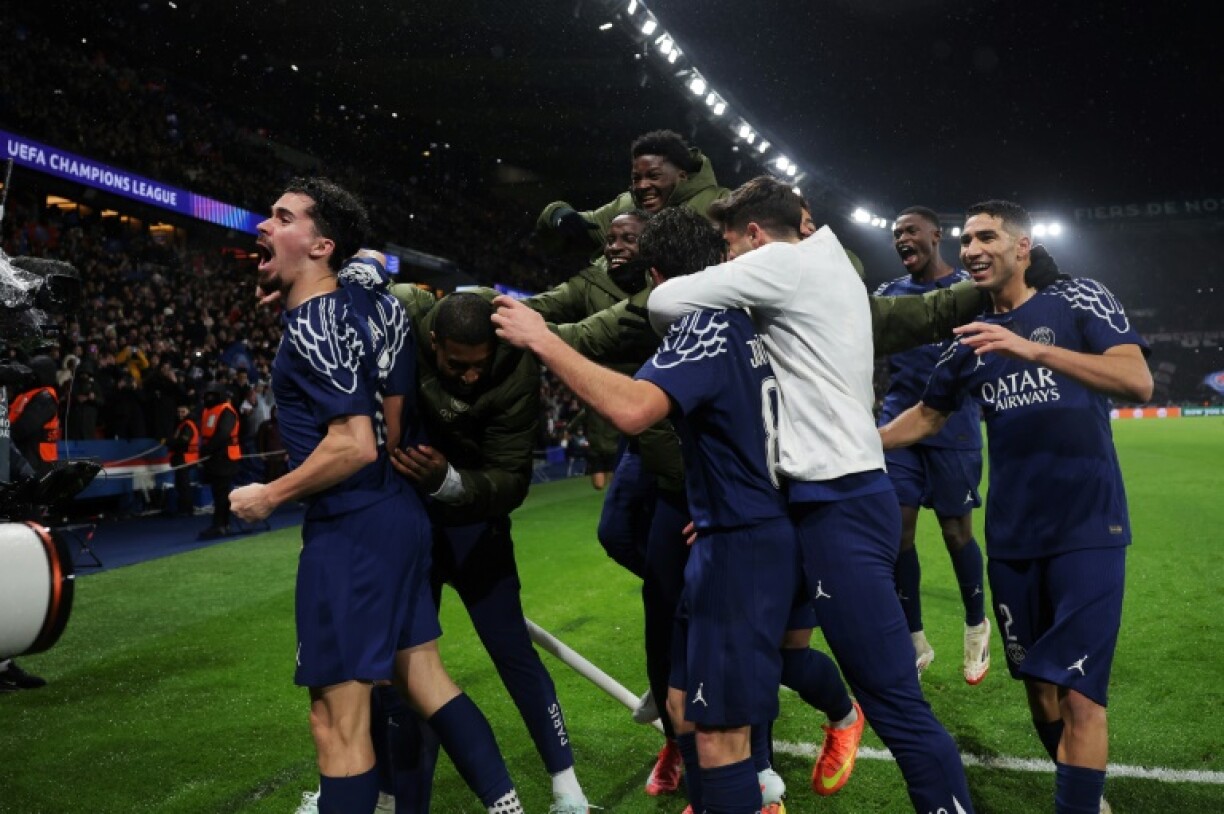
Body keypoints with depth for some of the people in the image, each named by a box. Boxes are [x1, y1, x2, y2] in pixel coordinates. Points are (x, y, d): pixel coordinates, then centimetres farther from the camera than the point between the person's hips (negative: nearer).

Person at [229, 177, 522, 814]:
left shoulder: (313, 324, -16)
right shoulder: (356, 296, 7)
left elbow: (354, 445, -23)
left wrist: (270, 496, -11)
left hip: (351, 528, -10)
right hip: (396, 515, 10)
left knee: (337, 718, 0)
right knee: (423, 678, 18)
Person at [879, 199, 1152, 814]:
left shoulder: (1078, 300, -3)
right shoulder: (970, 338, 10)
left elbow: (1138, 382, -18)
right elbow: (927, 416, 20)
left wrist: (1033, 350, -30)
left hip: (1087, 529, -4)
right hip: (1012, 537, 5)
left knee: (1078, 692, -11)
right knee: (1037, 683, 11)